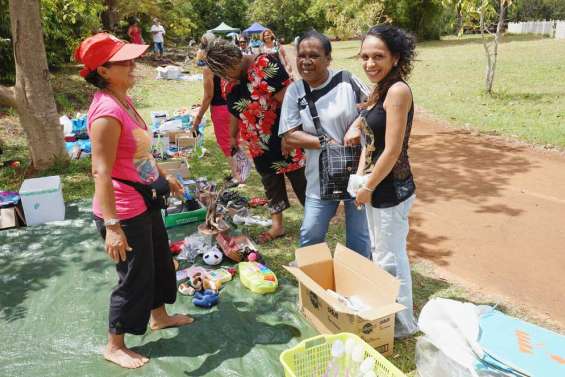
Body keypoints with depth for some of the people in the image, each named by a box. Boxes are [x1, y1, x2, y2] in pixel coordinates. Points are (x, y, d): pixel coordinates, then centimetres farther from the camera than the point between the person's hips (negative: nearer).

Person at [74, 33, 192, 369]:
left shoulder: (124, 100, 4)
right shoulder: (107, 111, -26)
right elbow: (101, 171, -29)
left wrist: (164, 176, 25)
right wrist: (112, 225, -31)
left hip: (144, 203, 10)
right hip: (124, 212, -10)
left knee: (160, 260, 24)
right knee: (134, 277, 7)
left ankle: (159, 316, 48)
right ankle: (115, 346, 30)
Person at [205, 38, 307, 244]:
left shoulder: (265, 66, -21)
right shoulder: (231, 81, 2)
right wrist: (233, 136, 24)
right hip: (259, 145, 7)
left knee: (301, 181, 6)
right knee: (271, 183, 16)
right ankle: (277, 225, 30)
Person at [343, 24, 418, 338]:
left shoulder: (398, 90, -20)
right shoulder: (379, 90, 8)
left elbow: (392, 151, -22)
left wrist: (368, 188, -12)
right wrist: (362, 176, 5)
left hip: (391, 190, -9)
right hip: (376, 187, 9)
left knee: (390, 259, 6)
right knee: (382, 253, 22)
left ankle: (403, 324, 27)